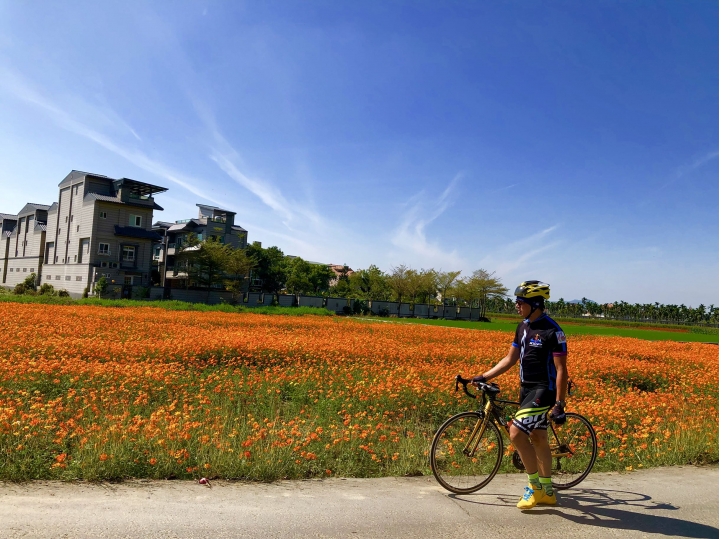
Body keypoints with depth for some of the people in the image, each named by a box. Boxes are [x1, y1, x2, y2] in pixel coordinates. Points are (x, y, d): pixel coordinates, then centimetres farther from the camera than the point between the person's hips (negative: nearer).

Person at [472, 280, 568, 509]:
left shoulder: (553, 331, -17)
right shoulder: (523, 327, 7)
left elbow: (561, 369, -17)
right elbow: (510, 359, 12)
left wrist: (559, 404, -19)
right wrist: (484, 376, 6)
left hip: (543, 390, -8)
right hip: (527, 388, 9)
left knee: (516, 433, -16)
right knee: (538, 437, 16)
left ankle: (535, 485, 4)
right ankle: (547, 491, 30)